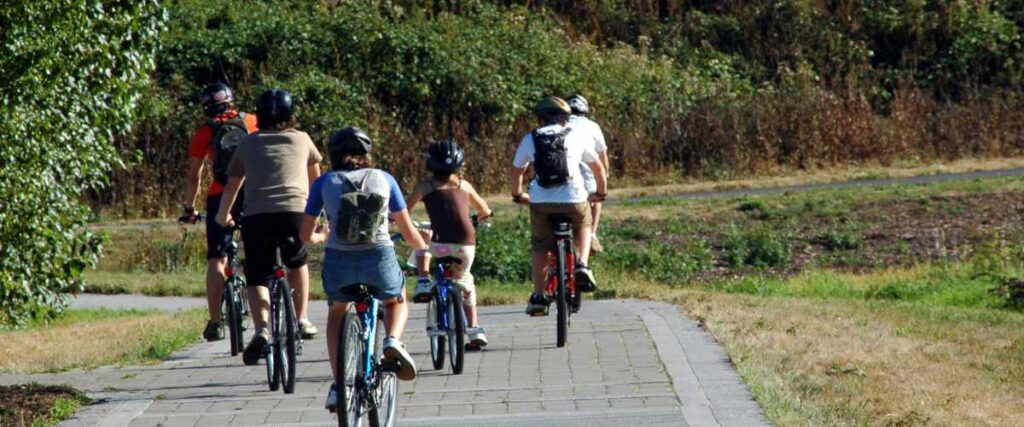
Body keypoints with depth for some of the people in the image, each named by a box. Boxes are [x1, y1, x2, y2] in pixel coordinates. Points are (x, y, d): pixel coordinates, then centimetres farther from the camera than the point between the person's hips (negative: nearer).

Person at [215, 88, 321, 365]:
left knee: (257, 277, 6)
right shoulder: (301, 139, 21)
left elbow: (232, 186, 26)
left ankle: (261, 330, -18)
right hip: (294, 211, 1)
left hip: (255, 216, -1)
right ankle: (302, 319, 27)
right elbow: (315, 178, 37)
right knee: (297, 262, 30)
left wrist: (222, 216, 43)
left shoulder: (249, 143, 21)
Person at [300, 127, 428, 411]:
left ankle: (338, 385, 17)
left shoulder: (324, 182, 13)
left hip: (339, 260, 0)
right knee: (396, 302, 32)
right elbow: (408, 232, 18)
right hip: (380, 259, 0)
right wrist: (424, 249, 41)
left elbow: (306, 235, 16)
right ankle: (393, 341, 0)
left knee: (337, 313, 31)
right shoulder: (384, 179, 14)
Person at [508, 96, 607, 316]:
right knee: (583, 226, 31)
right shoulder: (576, 137, 12)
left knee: (539, 247, 18)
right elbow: (598, 166, 21)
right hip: (573, 199, 0)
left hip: (541, 202, 0)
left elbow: (515, 172, 19)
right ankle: (581, 266, 8)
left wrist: (518, 195, 37)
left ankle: (538, 297, 11)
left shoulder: (530, 139, 12)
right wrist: (600, 193, 37)